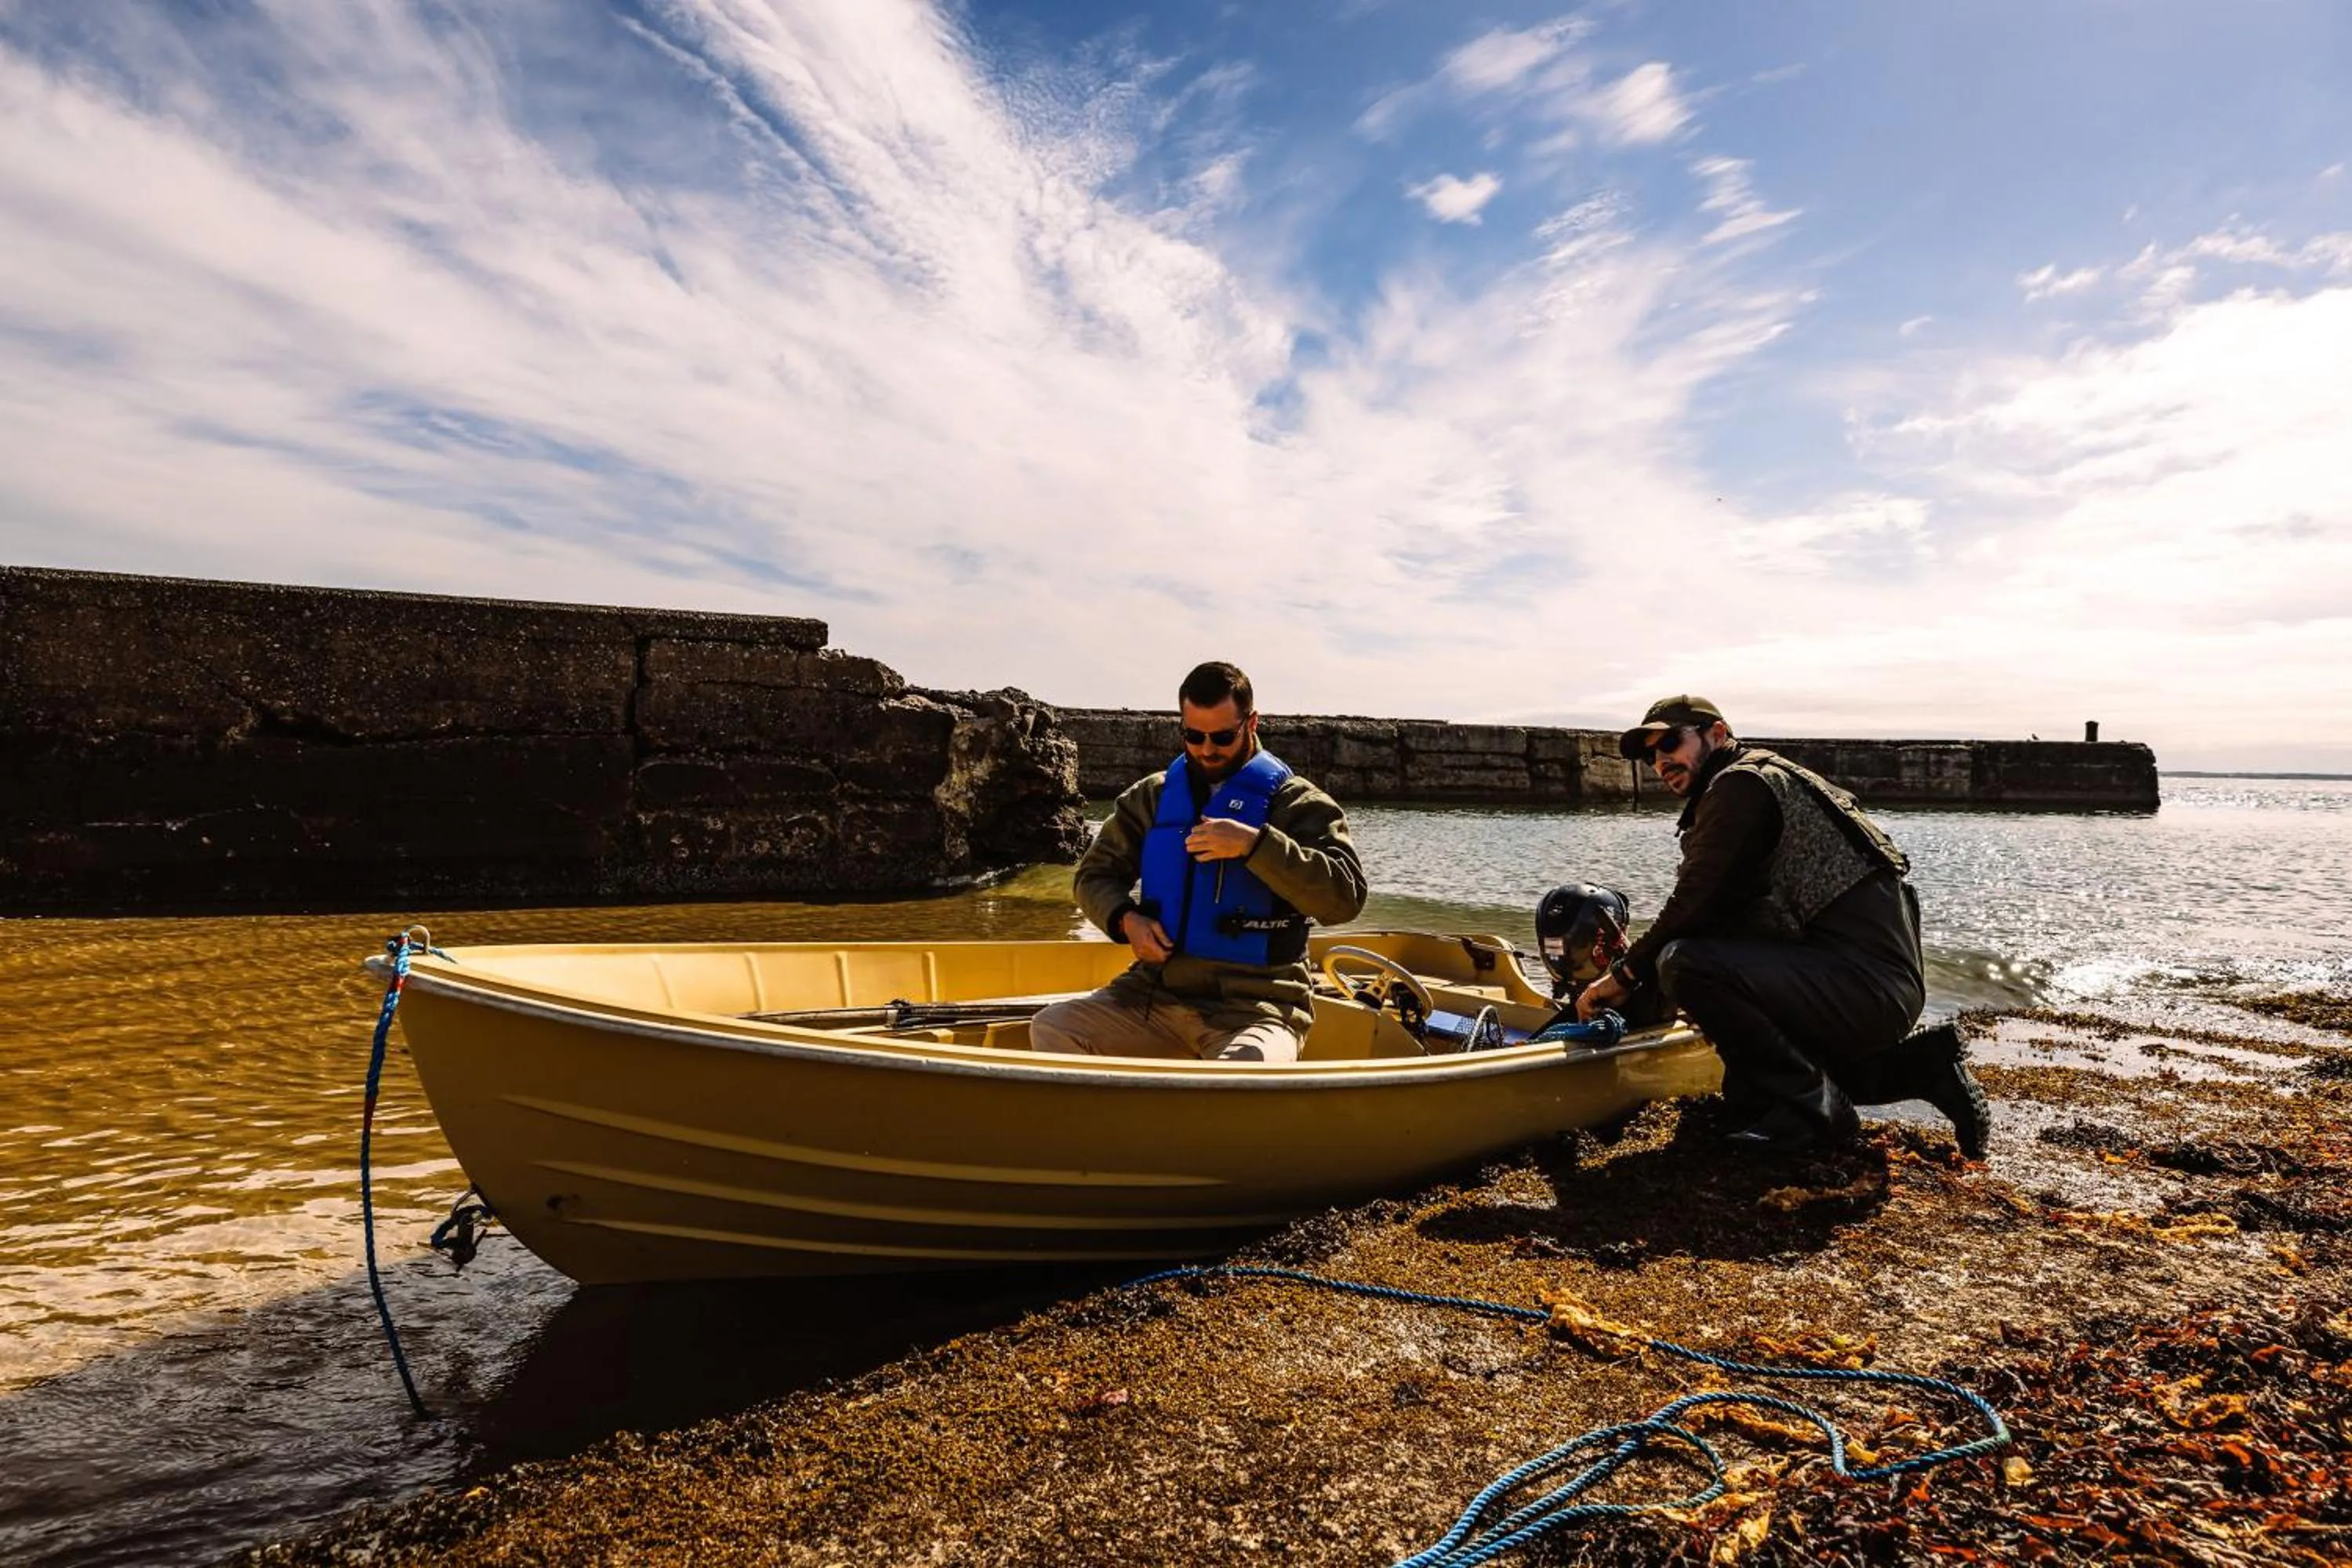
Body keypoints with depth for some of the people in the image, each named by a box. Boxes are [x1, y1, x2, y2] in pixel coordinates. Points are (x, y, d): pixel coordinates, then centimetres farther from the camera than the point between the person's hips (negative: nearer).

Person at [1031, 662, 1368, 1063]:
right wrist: (1125, 919, -4)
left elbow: (1345, 897, -13)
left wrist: (1254, 844, -22)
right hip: (1155, 990, 5)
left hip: (1254, 1003, -4)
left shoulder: (1296, 802, 0)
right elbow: (1096, 874, 19)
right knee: (1051, 1028, -16)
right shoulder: (1152, 796, 14)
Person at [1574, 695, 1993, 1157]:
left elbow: (1694, 907, -16)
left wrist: (1626, 973, -3)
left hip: (1866, 984, -11)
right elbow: (1718, 920, 19)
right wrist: (1637, 997, 14)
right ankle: (1916, 1067, 19)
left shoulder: (1741, 783, -9)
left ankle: (1807, 1107, -11)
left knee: (1686, 964, -26)